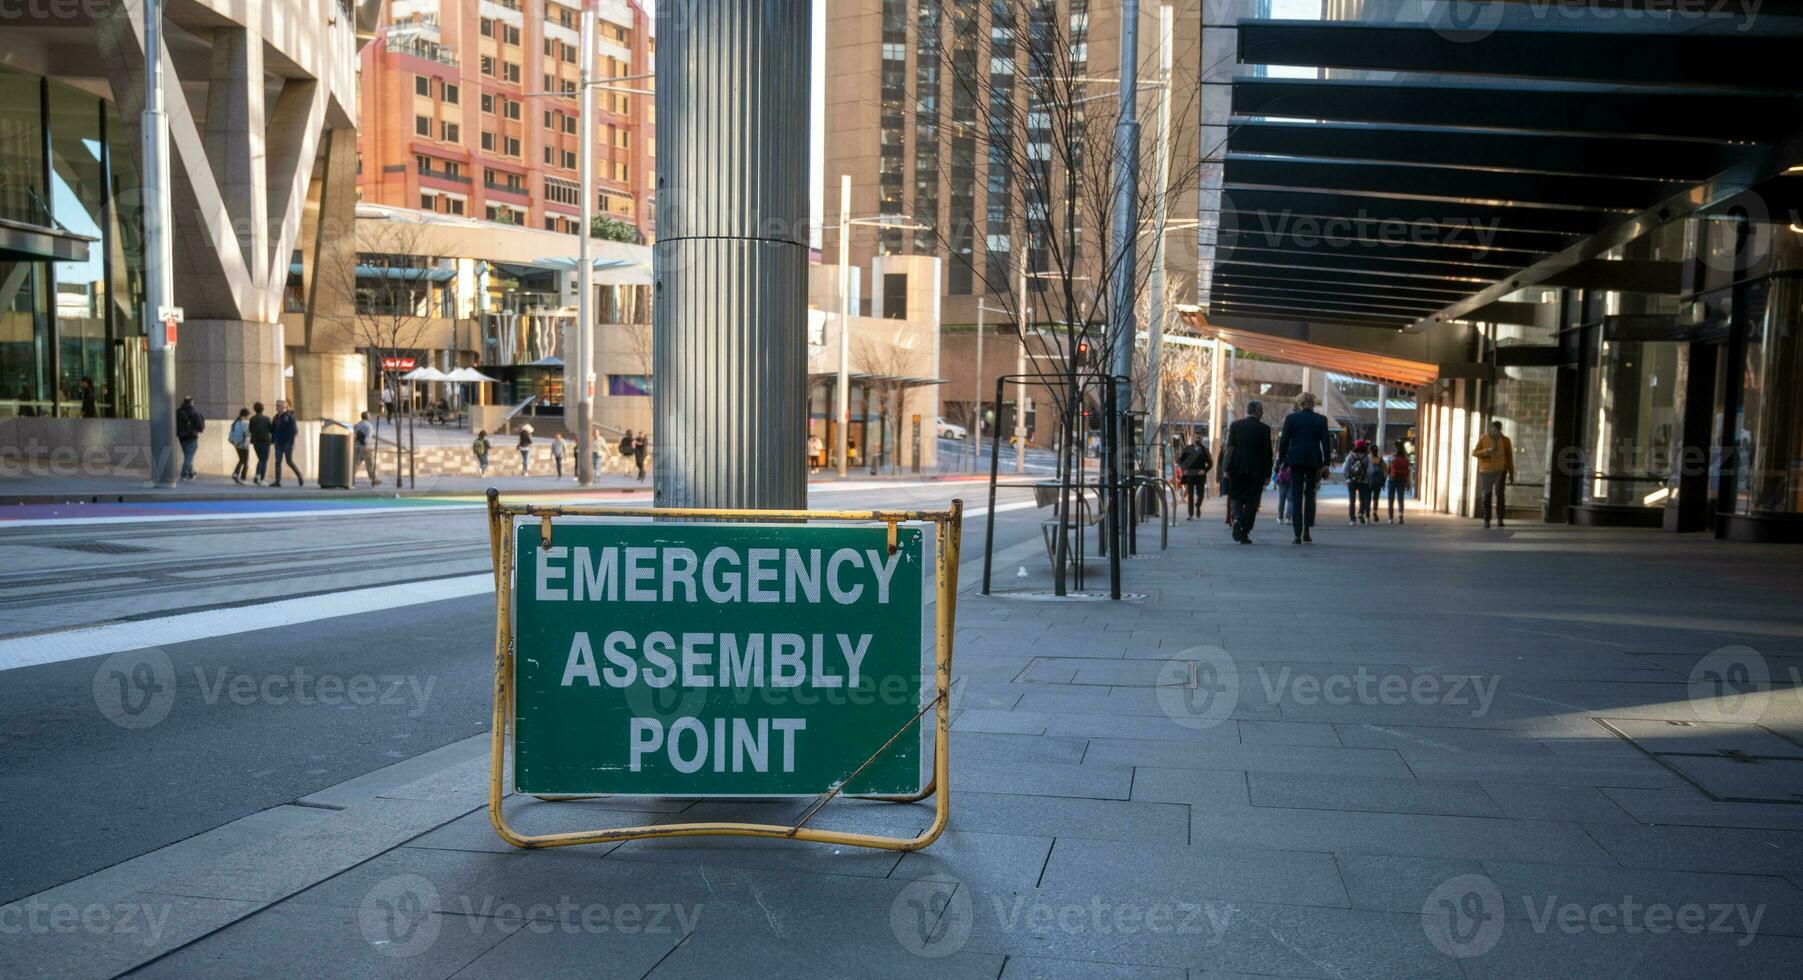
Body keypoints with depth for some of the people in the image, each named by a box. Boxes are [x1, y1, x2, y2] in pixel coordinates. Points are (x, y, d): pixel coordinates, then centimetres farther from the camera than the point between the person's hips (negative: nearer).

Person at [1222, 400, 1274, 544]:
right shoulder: (1264, 429, -3)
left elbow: (1230, 448, -2)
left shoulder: (1235, 425, 2)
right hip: (1256, 470, -1)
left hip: (1237, 468, 1)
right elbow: (1267, 453, -2)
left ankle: (1237, 519, -19)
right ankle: (1245, 534, 4)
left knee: (1235, 498, 10)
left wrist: (1227, 469, 0)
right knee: (1251, 501, 6)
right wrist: (1267, 473, 4)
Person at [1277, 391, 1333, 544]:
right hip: (1314, 461, 1)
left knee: (1296, 497, 1)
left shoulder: (1291, 418, -1)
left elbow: (1284, 441, 0)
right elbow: (1326, 442, 0)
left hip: (1296, 460, -1)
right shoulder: (1321, 419, 1)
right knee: (1310, 495, 14)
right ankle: (1306, 532, 8)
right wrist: (1326, 463, 3)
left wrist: (1282, 462, 6)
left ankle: (1298, 535, -5)